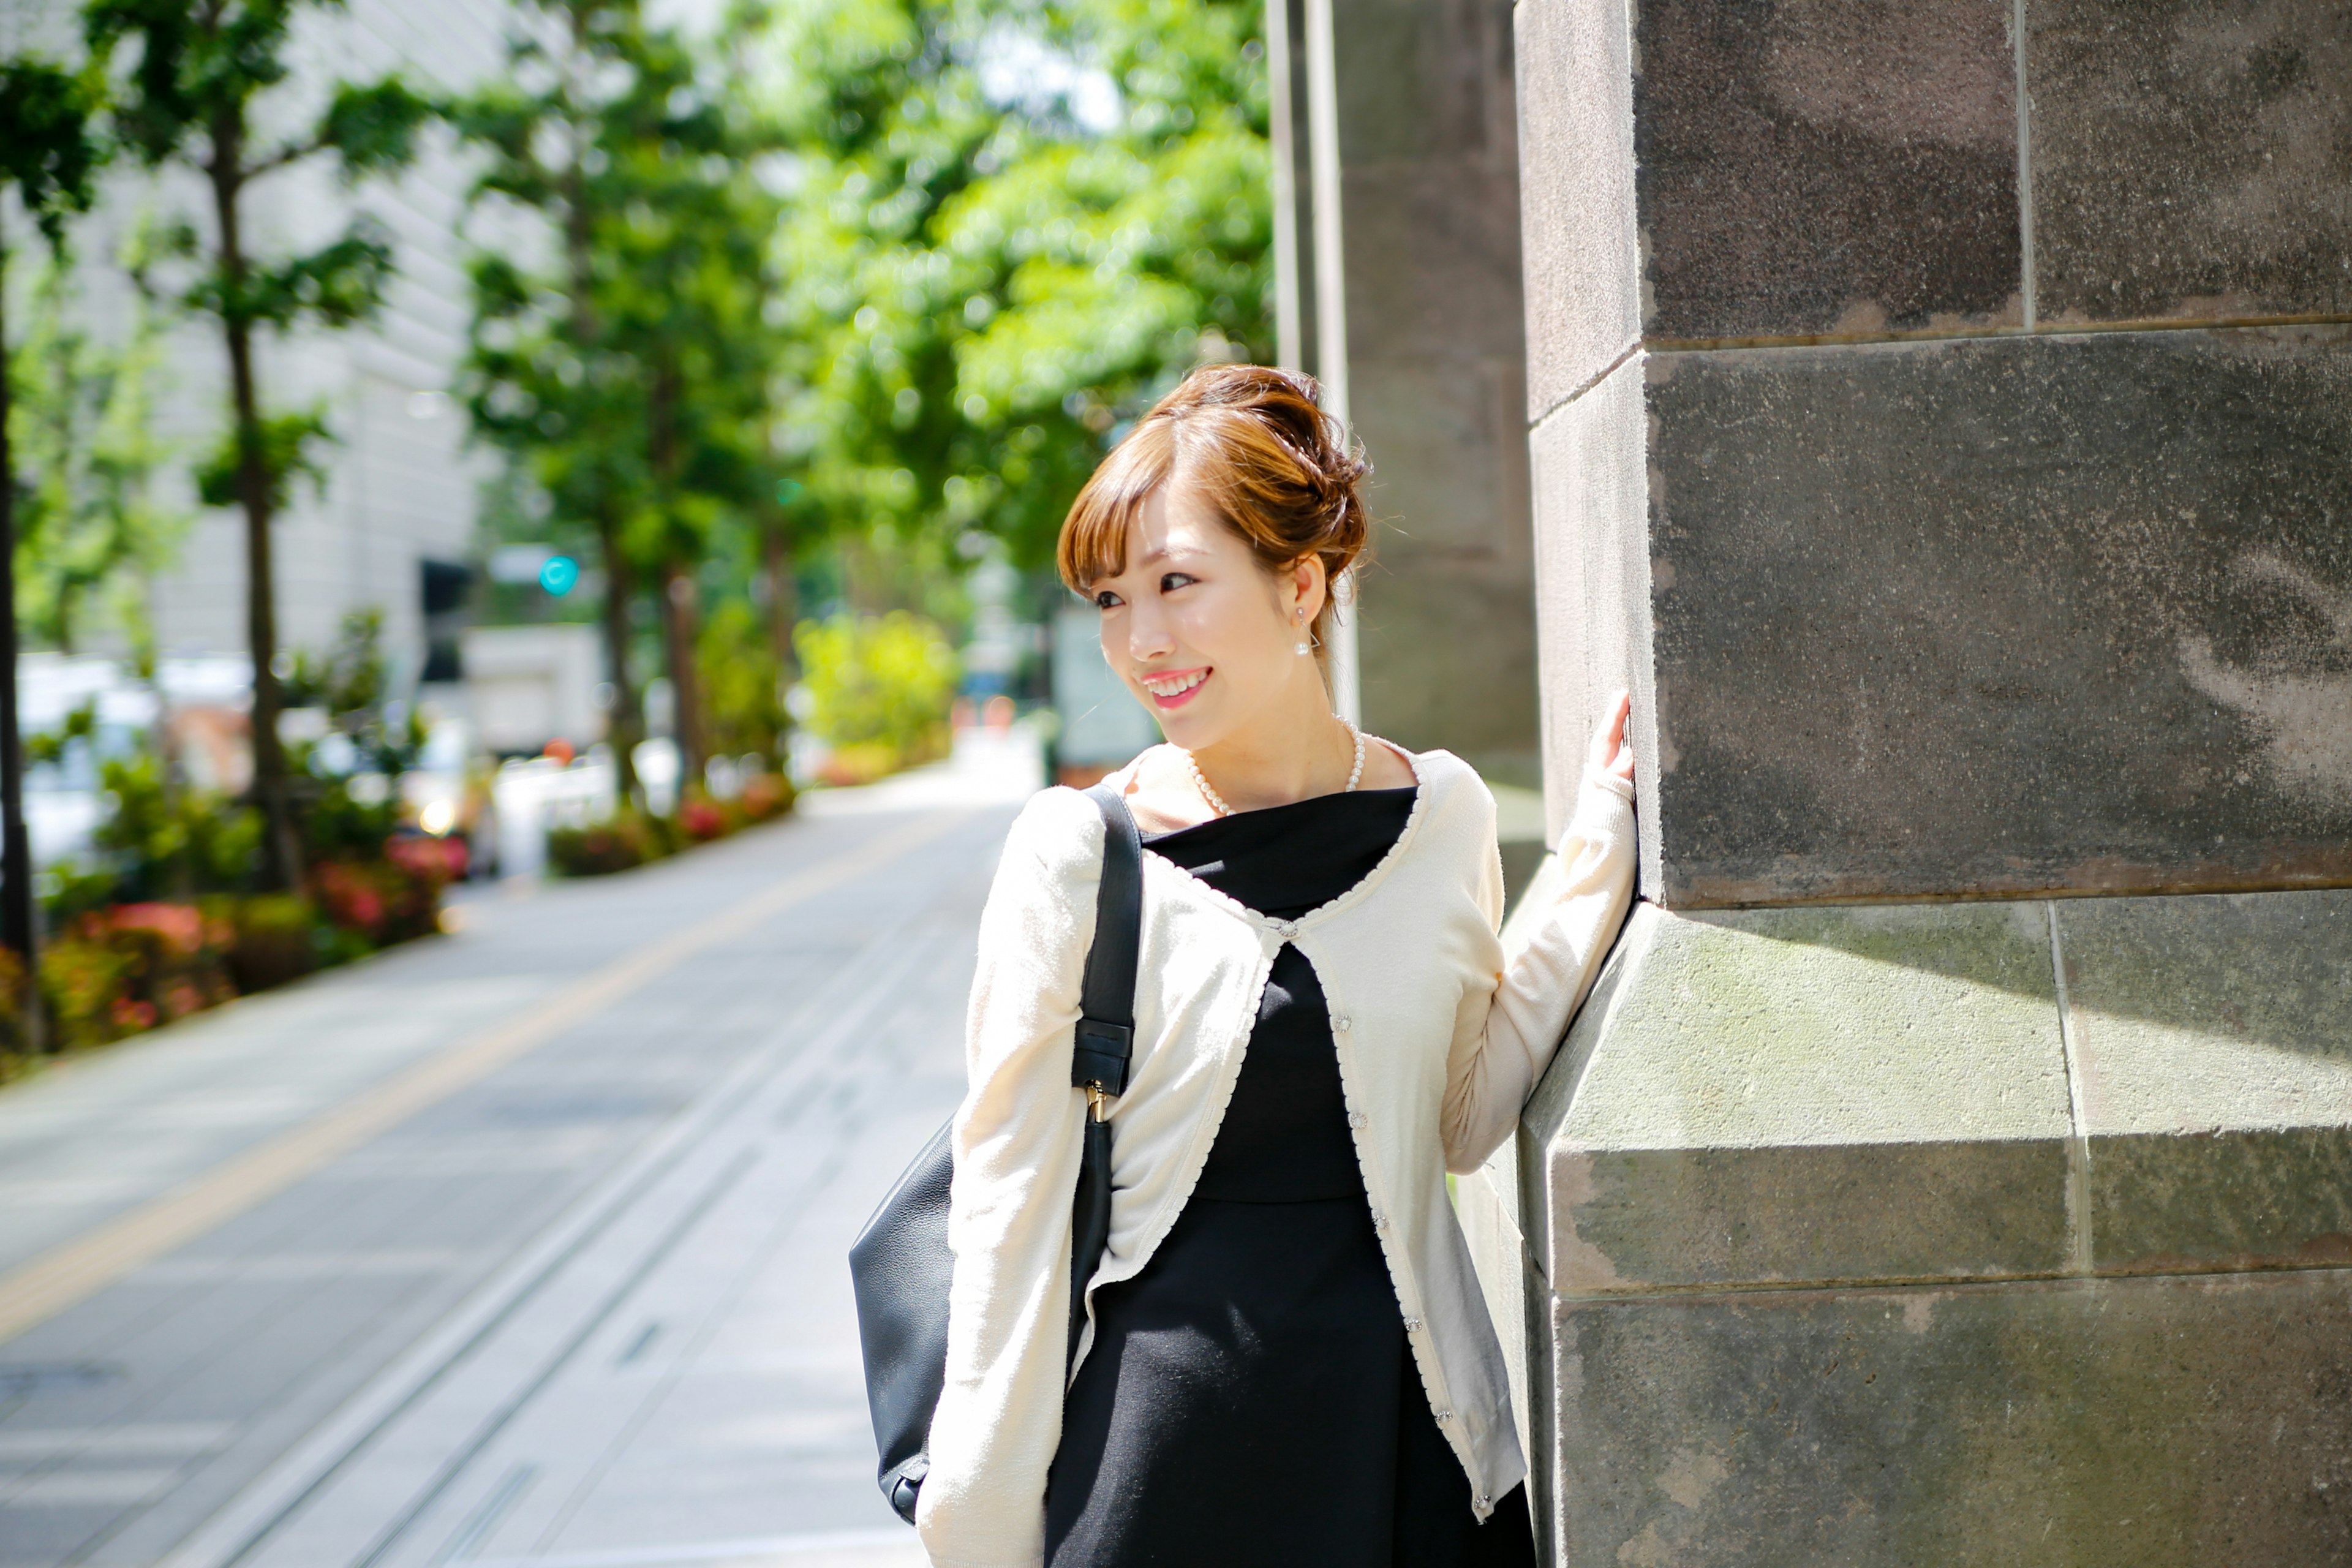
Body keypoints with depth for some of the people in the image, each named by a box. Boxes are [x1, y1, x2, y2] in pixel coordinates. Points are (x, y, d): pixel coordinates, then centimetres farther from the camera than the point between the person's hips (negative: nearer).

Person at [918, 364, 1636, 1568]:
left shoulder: (1442, 811, 0)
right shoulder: (1077, 853, -9)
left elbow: (1462, 1124, 9)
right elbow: (1006, 1201, -5)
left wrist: (1590, 879, 2)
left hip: (1412, 1426, 3)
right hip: (1163, 1419, -2)